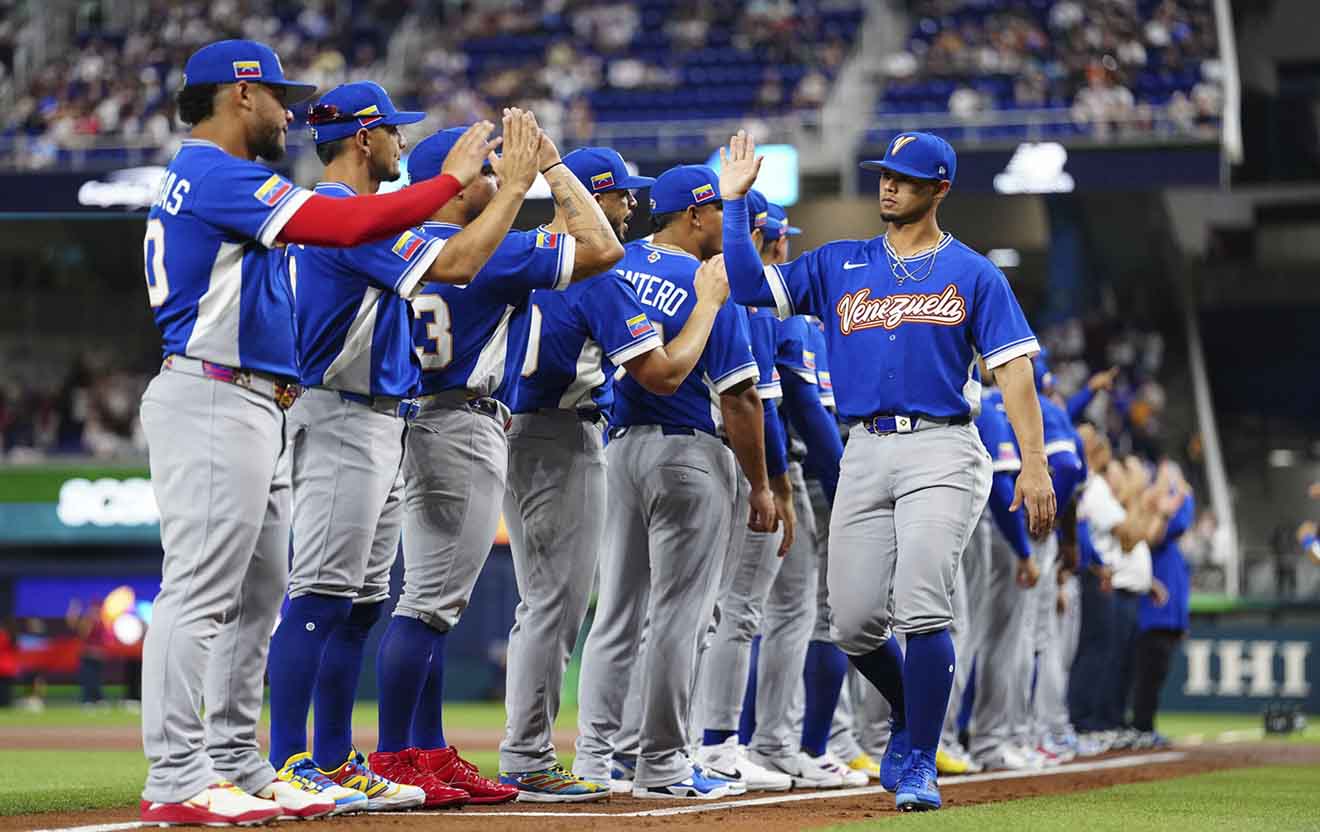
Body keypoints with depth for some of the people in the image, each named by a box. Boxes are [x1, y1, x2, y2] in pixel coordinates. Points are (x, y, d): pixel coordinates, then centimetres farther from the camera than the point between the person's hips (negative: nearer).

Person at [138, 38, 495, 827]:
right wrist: (450, 180, -11)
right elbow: (348, 224, -20)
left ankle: (237, 769, 16)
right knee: (200, 593, -11)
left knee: (258, 598, 12)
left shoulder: (205, 179, 23)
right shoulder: (217, 175, -12)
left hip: (256, 410, 11)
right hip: (213, 403, -11)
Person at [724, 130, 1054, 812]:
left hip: (940, 452, -4)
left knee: (921, 608, -18)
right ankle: (911, 716, 28)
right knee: (854, 623, -1)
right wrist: (736, 200, 4)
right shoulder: (839, 265, 16)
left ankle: (918, 764, -8)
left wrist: (1034, 464, -9)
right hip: (865, 453, 4)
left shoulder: (973, 274, 7)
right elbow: (748, 284, 9)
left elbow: (1013, 369, 0)